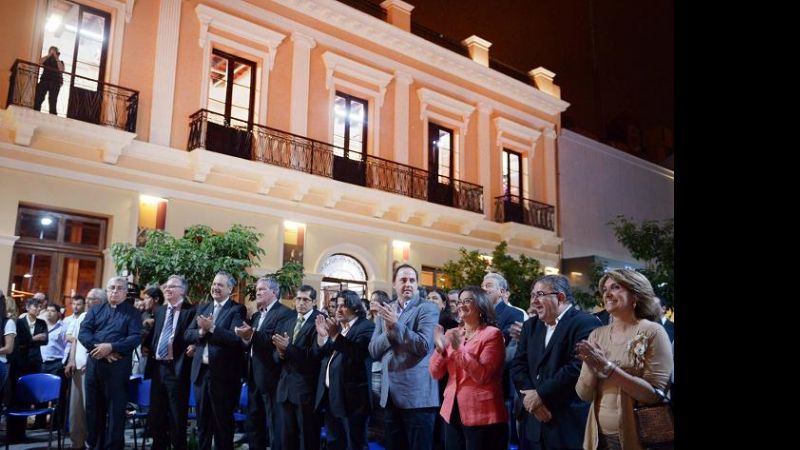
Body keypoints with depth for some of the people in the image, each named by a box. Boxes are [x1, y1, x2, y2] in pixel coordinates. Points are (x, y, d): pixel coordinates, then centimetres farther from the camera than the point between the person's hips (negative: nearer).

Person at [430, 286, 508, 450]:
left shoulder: (492, 334, -8)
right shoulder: (451, 334, 9)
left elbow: (482, 376, -18)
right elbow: (436, 374, 5)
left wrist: (459, 349, -23)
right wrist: (440, 349, -12)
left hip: (481, 416, -6)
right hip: (453, 412, 6)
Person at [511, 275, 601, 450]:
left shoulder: (586, 323, -10)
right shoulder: (531, 326, 13)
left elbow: (578, 366, -21)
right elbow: (517, 365, 7)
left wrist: (540, 394, -17)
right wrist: (530, 396, -10)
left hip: (570, 424, -6)